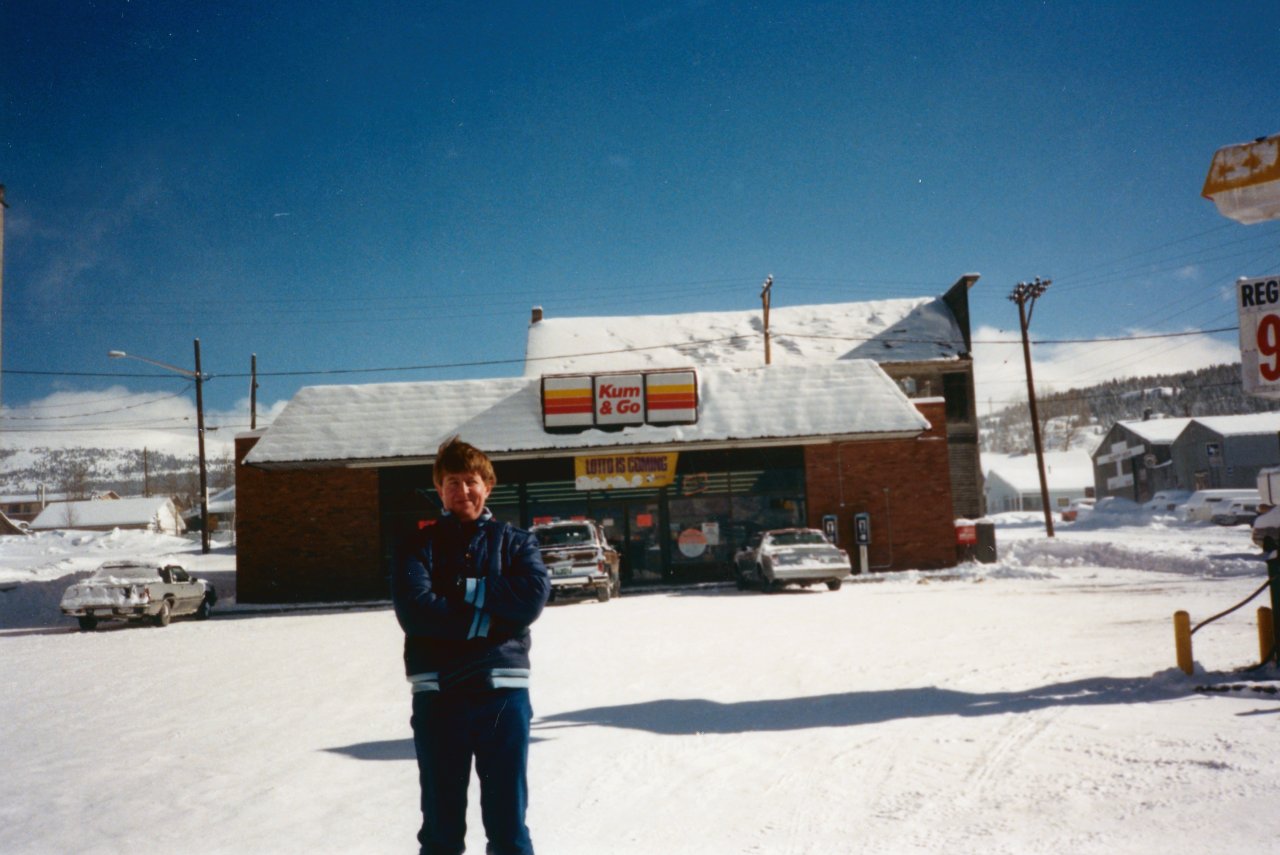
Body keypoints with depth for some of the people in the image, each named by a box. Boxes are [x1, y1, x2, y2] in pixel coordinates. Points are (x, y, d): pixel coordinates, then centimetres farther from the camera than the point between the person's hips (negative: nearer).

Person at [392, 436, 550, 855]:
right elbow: (413, 610, -10)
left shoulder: (515, 542, 9)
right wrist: (485, 616, -11)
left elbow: (532, 596, -10)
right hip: (437, 693, 0)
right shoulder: (419, 546, 7)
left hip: (502, 690, 0)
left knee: (508, 820, 9)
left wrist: (465, 589, -9)